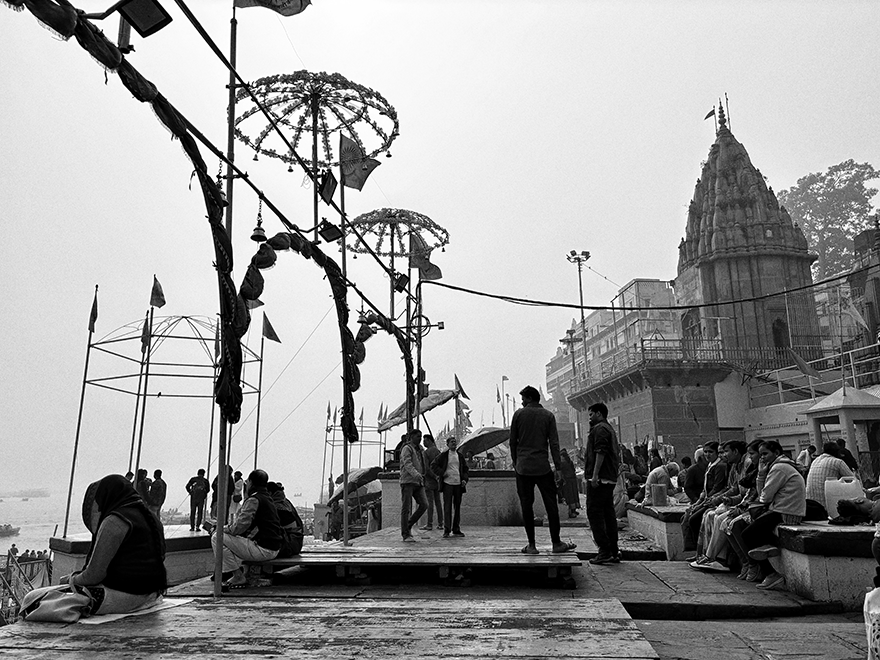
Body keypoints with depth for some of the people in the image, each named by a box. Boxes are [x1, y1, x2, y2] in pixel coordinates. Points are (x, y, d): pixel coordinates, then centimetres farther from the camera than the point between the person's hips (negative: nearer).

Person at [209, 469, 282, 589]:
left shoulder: (254, 499, -13)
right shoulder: (268, 497, 18)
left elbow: (241, 526, -19)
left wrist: (224, 529, -3)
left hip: (263, 549, -10)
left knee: (217, 537, -7)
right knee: (232, 538, 30)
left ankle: (238, 577, -4)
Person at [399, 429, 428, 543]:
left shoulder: (419, 449, 20)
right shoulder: (407, 449, -5)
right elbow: (407, 464, -22)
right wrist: (416, 474, -37)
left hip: (418, 483, 7)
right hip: (407, 482, -7)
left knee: (424, 505, -8)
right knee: (406, 508, -4)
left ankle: (409, 525, 9)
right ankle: (406, 535, 1)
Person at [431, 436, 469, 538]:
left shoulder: (460, 456, 12)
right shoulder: (443, 456, 2)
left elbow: (465, 469, 18)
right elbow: (434, 466, 4)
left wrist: (464, 479, 3)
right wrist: (442, 473, -8)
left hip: (458, 484, 4)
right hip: (447, 484, -4)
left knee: (457, 507, 8)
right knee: (447, 507, -6)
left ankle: (456, 530, 17)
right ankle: (446, 530, -1)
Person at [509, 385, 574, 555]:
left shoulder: (519, 414, 1)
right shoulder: (548, 415, 3)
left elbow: (512, 441, 3)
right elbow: (554, 443, -2)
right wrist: (558, 466, 2)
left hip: (523, 467, 0)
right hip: (543, 467, 0)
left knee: (526, 506, 5)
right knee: (551, 505, 8)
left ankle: (531, 545, 7)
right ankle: (556, 543, 12)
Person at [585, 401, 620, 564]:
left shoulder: (600, 429, -10)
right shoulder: (609, 429, 22)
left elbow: (600, 453, -19)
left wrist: (595, 476, -21)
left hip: (599, 478, -10)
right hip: (610, 478, 10)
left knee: (594, 513, -7)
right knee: (609, 513, 10)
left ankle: (605, 551, -9)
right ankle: (614, 552, 13)